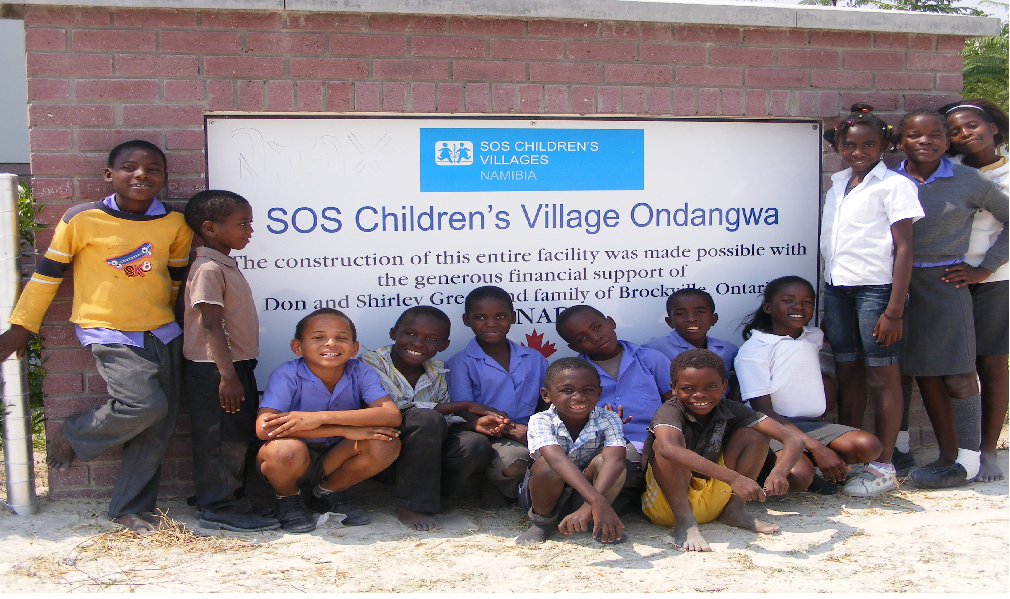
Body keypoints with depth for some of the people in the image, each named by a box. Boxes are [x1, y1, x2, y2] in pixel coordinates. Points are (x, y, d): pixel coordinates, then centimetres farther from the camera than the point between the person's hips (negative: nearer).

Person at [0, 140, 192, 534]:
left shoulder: (175, 225, 2)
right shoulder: (83, 219, -7)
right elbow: (48, 272, 1)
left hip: (161, 334, 5)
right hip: (109, 335, -5)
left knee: (160, 427, 4)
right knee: (143, 405, -23)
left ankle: (131, 508, 18)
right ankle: (72, 438, 6)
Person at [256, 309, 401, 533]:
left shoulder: (361, 373, -13)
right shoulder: (286, 375, -21)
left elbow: (392, 415, -28)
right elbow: (264, 428, -35)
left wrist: (321, 417, -39)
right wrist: (346, 430, -38)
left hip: (334, 460, 3)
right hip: (295, 463, -3)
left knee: (386, 444, -23)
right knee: (287, 450, -37)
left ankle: (329, 493, 6)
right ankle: (287, 499, 1)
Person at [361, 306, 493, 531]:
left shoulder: (437, 372, 9)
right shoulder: (372, 363, -8)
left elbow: (447, 419, 6)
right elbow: (391, 411, -20)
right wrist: (465, 406, -18)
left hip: (426, 452, 5)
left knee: (476, 445, -22)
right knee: (427, 419, -32)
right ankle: (410, 505, -20)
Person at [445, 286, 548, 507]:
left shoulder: (535, 359, 18)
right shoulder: (460, 364, 6)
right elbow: (463, 413, -6)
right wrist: (510, 429, -24)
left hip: (530, 436, 4)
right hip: (490, 439, -4)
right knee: (513, 460, -37)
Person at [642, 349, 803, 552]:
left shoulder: (732, 411, -8)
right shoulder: (669, 412, -21)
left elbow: (793, 440, -16)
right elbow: (668, 449, -46)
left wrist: (779, 473, -38)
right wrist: (733, 478, -52)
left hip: (712, 502, 4)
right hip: (668, 505, -4)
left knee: (753, 435, -8)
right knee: (664, 443, -31)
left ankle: (735, 511, 1)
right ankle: (684, 523, -20)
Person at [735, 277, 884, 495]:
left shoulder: (814, 338, 13)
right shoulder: (754, 348, -7)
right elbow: (763, 411, -15)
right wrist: (817, 448, -21)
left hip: (811, 425, 6)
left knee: (868, 446, -19)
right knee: (799, 476, -34)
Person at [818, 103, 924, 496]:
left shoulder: (894, 186, -4)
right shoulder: (836, 186, 14)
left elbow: (904, 249, -9)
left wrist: (895, 311, -15)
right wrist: (825, 306, 13)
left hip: (876, 288, -6)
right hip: (837, 287, 6)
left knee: (882, 377, -1)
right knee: (847, 375, 10)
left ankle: (883, 468, 6)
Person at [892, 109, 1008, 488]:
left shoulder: (967, 181, -1)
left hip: (945, 285, -3)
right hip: (899, 284, 3)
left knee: (957, 375, -3)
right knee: (924, 374, 6)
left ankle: (968, 461, 8)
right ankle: (948, 456, 16)